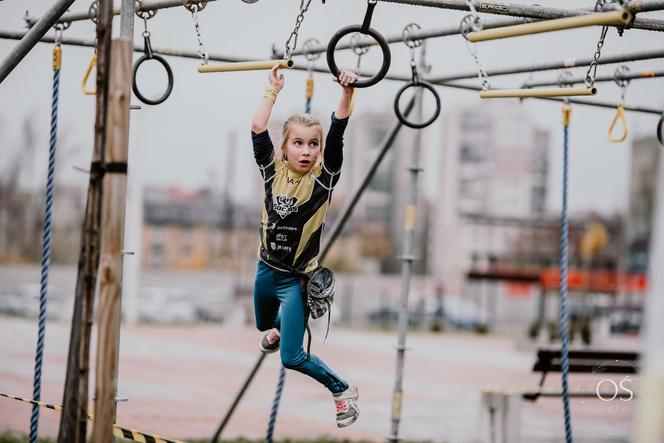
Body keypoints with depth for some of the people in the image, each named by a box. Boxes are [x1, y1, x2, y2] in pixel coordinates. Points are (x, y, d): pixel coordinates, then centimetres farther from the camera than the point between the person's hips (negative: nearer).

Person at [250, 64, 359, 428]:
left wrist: (347, 92, -38)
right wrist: (274, 89, -12)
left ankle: (344, 391, 11)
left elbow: (337, 135, -26)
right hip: (266, 271, 5)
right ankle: (280, 327, 68)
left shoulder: (323, 178, -14)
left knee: (291, 358, -9)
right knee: (263, 326, 32)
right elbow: (257, 129, -16)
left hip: (297, 278, -5)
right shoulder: (273, 172, -6)